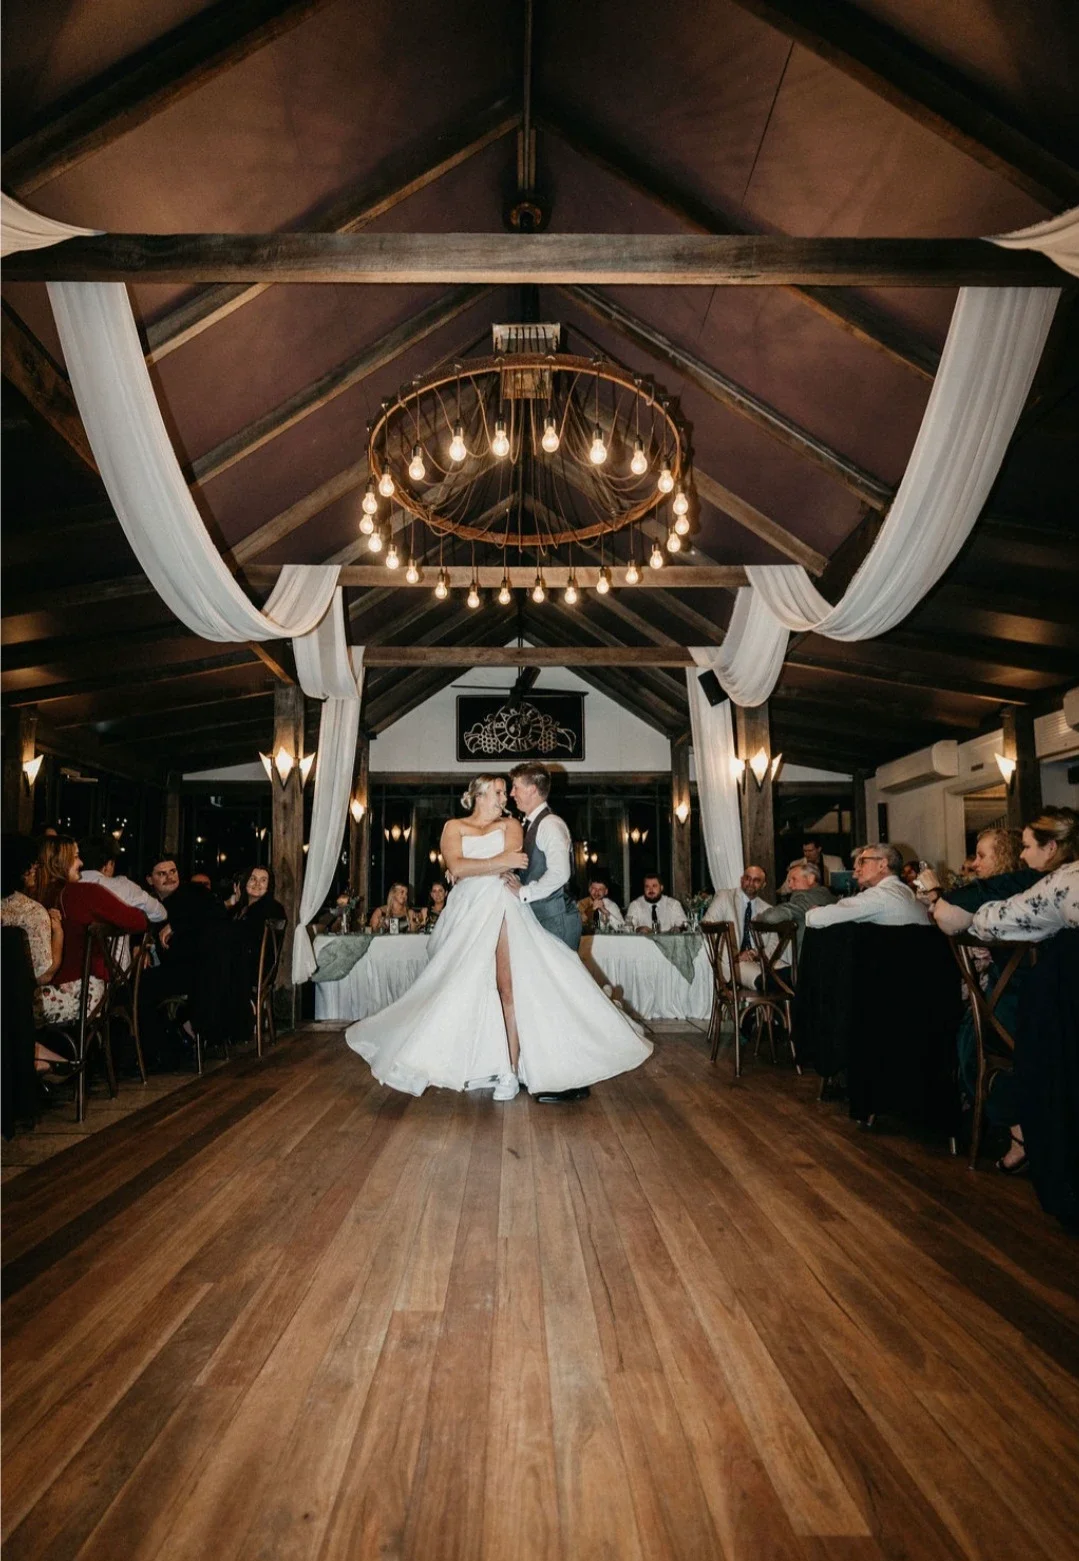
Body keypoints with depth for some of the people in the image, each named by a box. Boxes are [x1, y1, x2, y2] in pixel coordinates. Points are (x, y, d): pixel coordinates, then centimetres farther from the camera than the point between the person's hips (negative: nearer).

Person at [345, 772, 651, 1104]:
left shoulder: (510, 825, 12)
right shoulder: (454, 827, 12)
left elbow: (512, 863, -7)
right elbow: (457, 867, -5)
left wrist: (471, 871, -6)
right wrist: (501, 863, -9)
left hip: (501, 912, -2)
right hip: (467, 914, 2)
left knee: (507, 989, -9)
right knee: (470, 990, 3)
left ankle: (511, 1070, -6)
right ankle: (483, 1065, 13)